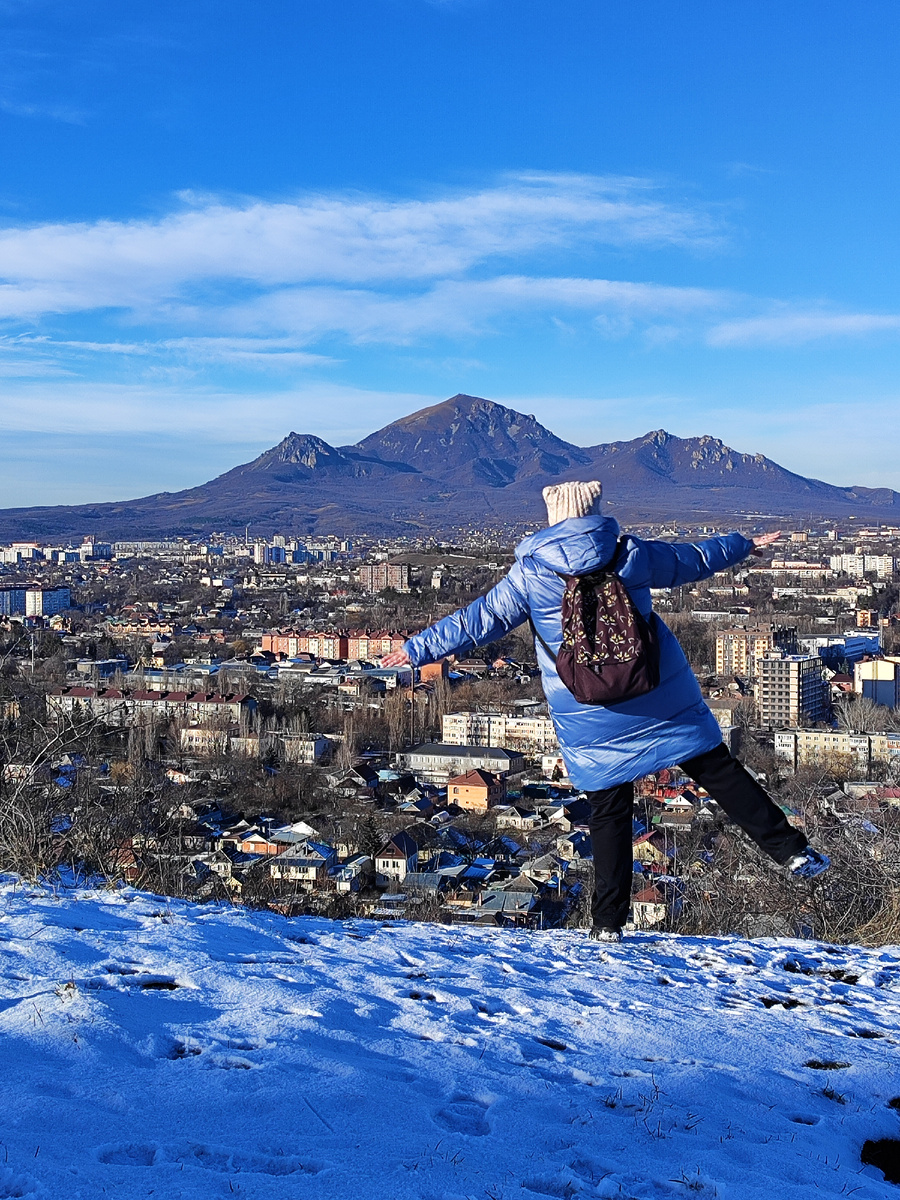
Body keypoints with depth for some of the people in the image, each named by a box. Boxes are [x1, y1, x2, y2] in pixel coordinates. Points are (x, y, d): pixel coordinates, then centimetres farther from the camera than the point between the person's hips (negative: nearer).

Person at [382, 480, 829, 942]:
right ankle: (792, 851, 13)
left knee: (609, 813, 8)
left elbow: (479, 620, 1)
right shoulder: (630, 553, 1)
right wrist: (743, 545, 34)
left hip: (589, 721, 0)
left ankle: (608, 922, 12)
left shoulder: (529, 573, -3)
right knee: (721, 773, 12)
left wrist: (418, 648, 12)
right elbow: (693, 558, 16)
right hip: (663, 700, 1)